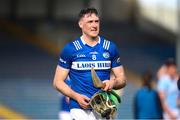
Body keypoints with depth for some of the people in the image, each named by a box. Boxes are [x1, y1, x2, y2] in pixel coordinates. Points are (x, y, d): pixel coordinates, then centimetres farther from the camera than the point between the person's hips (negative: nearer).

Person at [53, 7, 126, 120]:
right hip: (80, 109, -3)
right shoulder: (70, 49, 2)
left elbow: (122, 79, 14)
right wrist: (76, 96, -11)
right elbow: (58, 82, 4)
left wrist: (113, 83, -10)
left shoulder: (110, 48, 9)